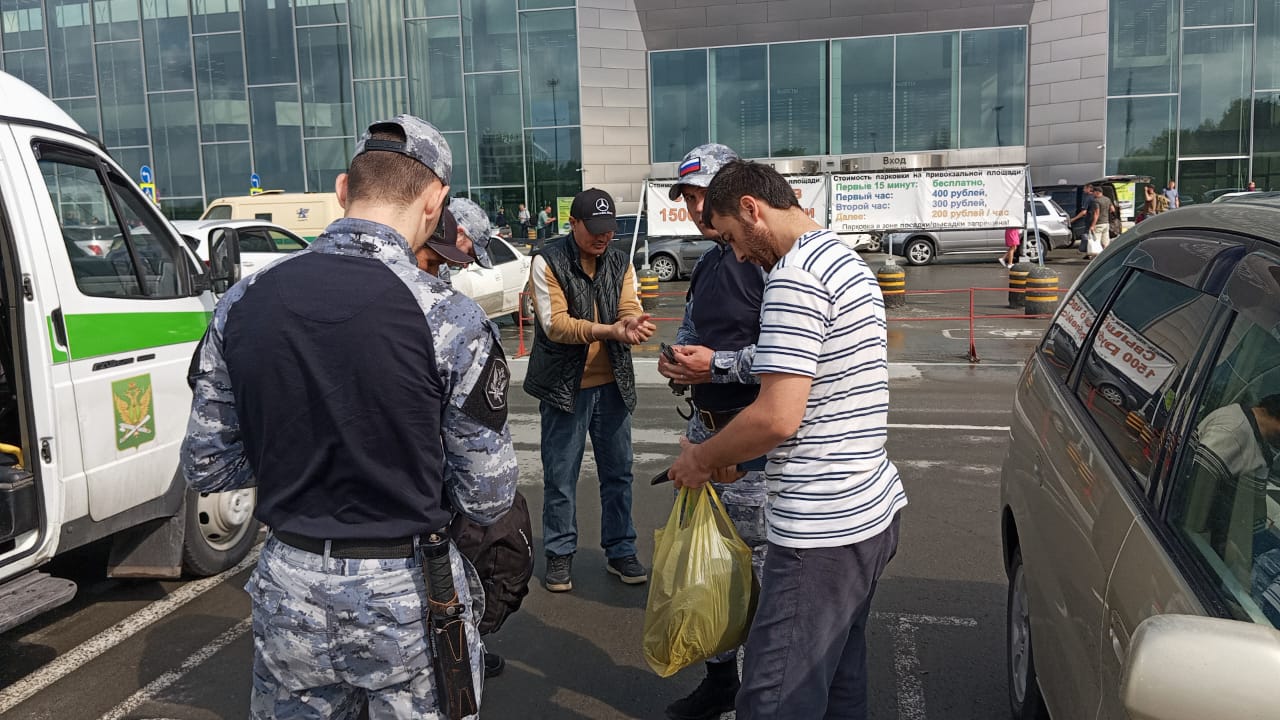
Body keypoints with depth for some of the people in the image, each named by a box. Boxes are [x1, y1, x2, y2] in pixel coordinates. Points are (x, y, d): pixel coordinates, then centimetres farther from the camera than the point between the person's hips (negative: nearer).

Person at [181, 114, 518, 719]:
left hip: (287, 590, 4)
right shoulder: (449, 318, -19)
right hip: (408, 598, -3)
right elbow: (488, 497, -12)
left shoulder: (241, 303, -6)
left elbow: (205, 469, 2)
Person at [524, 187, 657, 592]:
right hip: (564, 386, -4)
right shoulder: (547, 262, -9)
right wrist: (609, 330, -29)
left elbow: (630, 309, -5)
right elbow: (554, 324, -17)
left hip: (612, 384, 4)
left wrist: (633, 323, -30)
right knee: (560, 478, 6)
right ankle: (559, 554, 23)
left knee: (618, 473, 12)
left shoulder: (619, 262, 6)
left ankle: (620, 550, 27)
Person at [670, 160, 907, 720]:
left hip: (823, 529, -10)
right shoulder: (847, 262, 16)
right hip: (874, 509, 11)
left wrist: (701, 459, -6)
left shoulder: (794, 275, -17)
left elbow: (778, 417, -23)